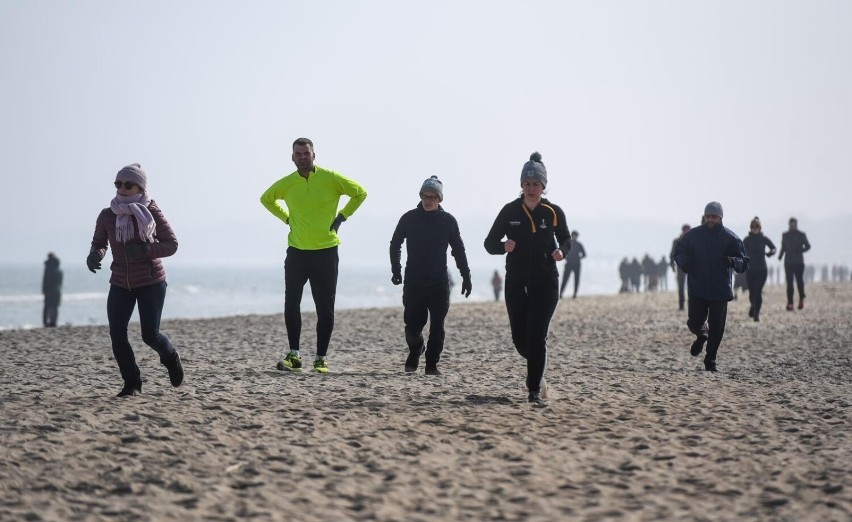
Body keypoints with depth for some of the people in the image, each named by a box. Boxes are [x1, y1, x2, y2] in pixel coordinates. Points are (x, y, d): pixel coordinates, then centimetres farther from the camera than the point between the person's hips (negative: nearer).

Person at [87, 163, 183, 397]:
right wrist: (94, 255, -14)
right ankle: (132, 383, 7)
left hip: (151, 283, -3)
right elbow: (99, 243, 10)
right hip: (120, 284, 3)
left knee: (150, 335, -7)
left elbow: (171, 244, -10)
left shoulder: (151, 213, -12)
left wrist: (145, 249, -26)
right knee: (116, 334, -10)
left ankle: (170, 357, 29)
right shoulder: (107, 216, -4)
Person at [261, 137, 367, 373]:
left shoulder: (331, 178, -6)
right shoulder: (286, 183, 1)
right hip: (296, 251, 2)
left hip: (325, 252, -2)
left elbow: (360, 193, 7)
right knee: (291, 305, -3)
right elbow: (266, 199, 21)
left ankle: (321, 358, 10)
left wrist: (342, 216, 1)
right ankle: (294, 354, 8)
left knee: (325, 308, 2)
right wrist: (287, 218, 10)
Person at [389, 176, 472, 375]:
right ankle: (415, 350, 29)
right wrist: (396, 271, 3)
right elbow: (395, 245, 11)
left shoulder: (448, 220, 1)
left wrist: (466, 277, 4)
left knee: (437, 327, -3)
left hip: (439, 283, 0)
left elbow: (459, 250, 8)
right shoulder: (409, 218, 1)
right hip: (413, 282, 0)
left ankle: (432, 364, 7)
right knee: (413, 325, -1)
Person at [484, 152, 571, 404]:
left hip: (546, 282, -2)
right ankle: (537, 372, 37)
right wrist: (504, 247, -21)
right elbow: (490, 243, 1)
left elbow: (565, 239, 13)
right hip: (516, 282, 2)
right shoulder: (510, 211, -2)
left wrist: (562, 251, -10)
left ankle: (535, 390, -6)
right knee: (520, 338, 7)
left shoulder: (554, 212, -2)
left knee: (537, 336, -11)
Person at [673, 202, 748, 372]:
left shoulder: (730, 238, -2)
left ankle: (710, 360, 17)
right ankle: (702, 335, 32)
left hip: (720, 290, 0)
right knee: (694, 322, -4)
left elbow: (744, 263, 0)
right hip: (697, 289, 0)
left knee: (716, 328, 1)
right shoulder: (693, 235, 0)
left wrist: (733, 262, -23)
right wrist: (683, 262, -11)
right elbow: (678, 252, 12)